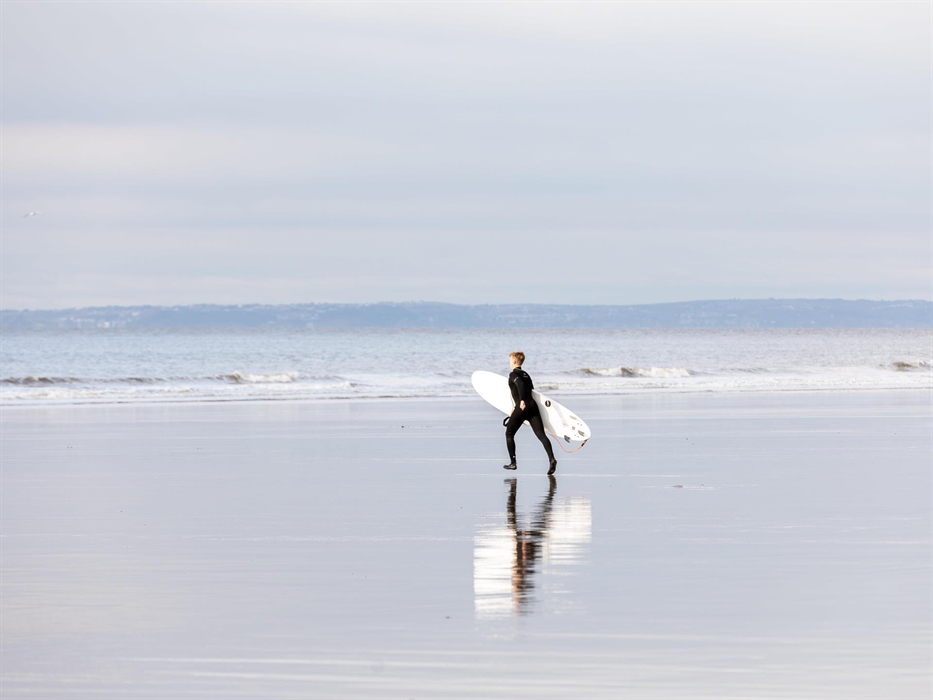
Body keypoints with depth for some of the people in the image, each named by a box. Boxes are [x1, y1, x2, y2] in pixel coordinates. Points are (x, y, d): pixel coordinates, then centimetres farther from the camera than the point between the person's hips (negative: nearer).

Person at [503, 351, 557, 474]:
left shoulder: (513, 374, -2)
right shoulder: (525, 374, 21)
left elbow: (520, 385, -22)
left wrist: (522, 401, -32)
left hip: (522, 407, -6)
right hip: (533, 405, 6)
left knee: (509, 434, 13)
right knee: (541, 434, -5)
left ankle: (512, 463, 14)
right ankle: (552, 459, -25)